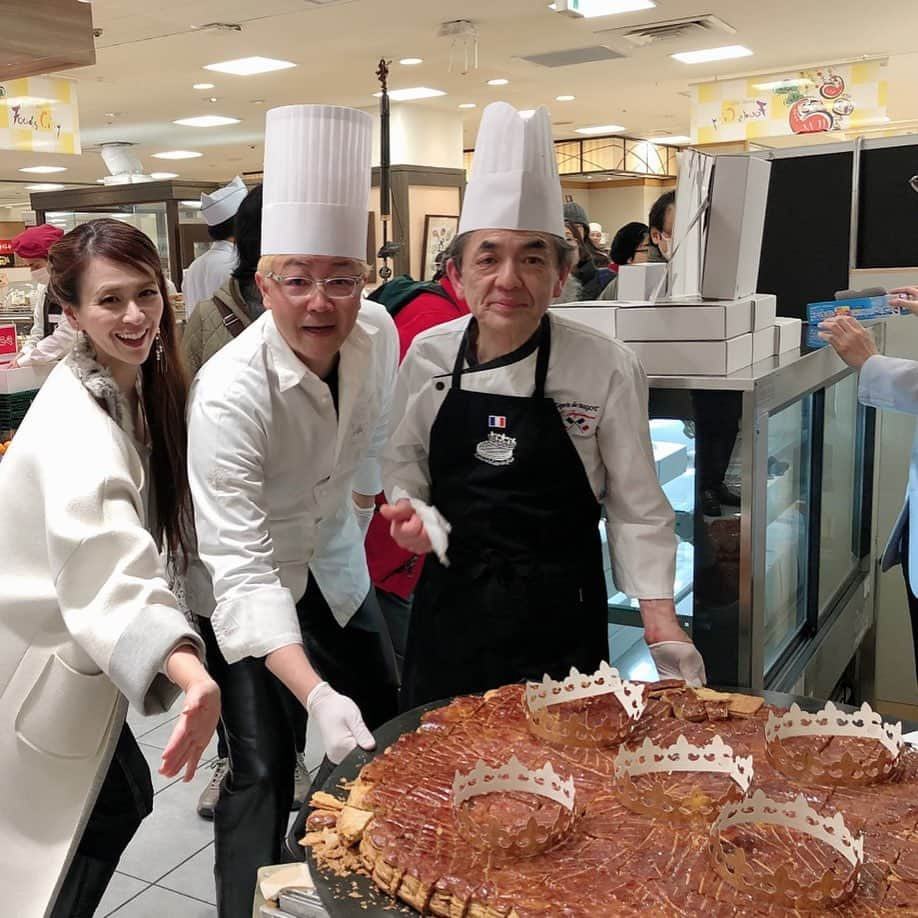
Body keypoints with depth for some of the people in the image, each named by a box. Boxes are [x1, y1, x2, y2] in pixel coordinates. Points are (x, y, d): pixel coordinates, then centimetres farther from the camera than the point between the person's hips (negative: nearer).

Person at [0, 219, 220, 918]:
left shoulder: (135, 391, 2)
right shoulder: (74, 422, -28)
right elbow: (105, 552, -46)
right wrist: (186, 666, -61)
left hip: (65, 650, 9)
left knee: (120, 800, 18)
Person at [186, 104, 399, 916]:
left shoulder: (375, 342, -15)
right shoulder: (229, 394, -33)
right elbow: (239, 564, -38)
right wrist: (316, 695, -47)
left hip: (332, 568, 6)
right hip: (241, 589, -6)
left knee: (387, 723, 14)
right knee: (262, 770, -8)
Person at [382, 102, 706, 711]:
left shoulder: (607, 367, -12)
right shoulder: (428, 356, -4)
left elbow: (636, 506, -4)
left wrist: (660, 616, -9)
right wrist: (409, 509, -8)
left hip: (560, 618, -2)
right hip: (450, 606, 3)